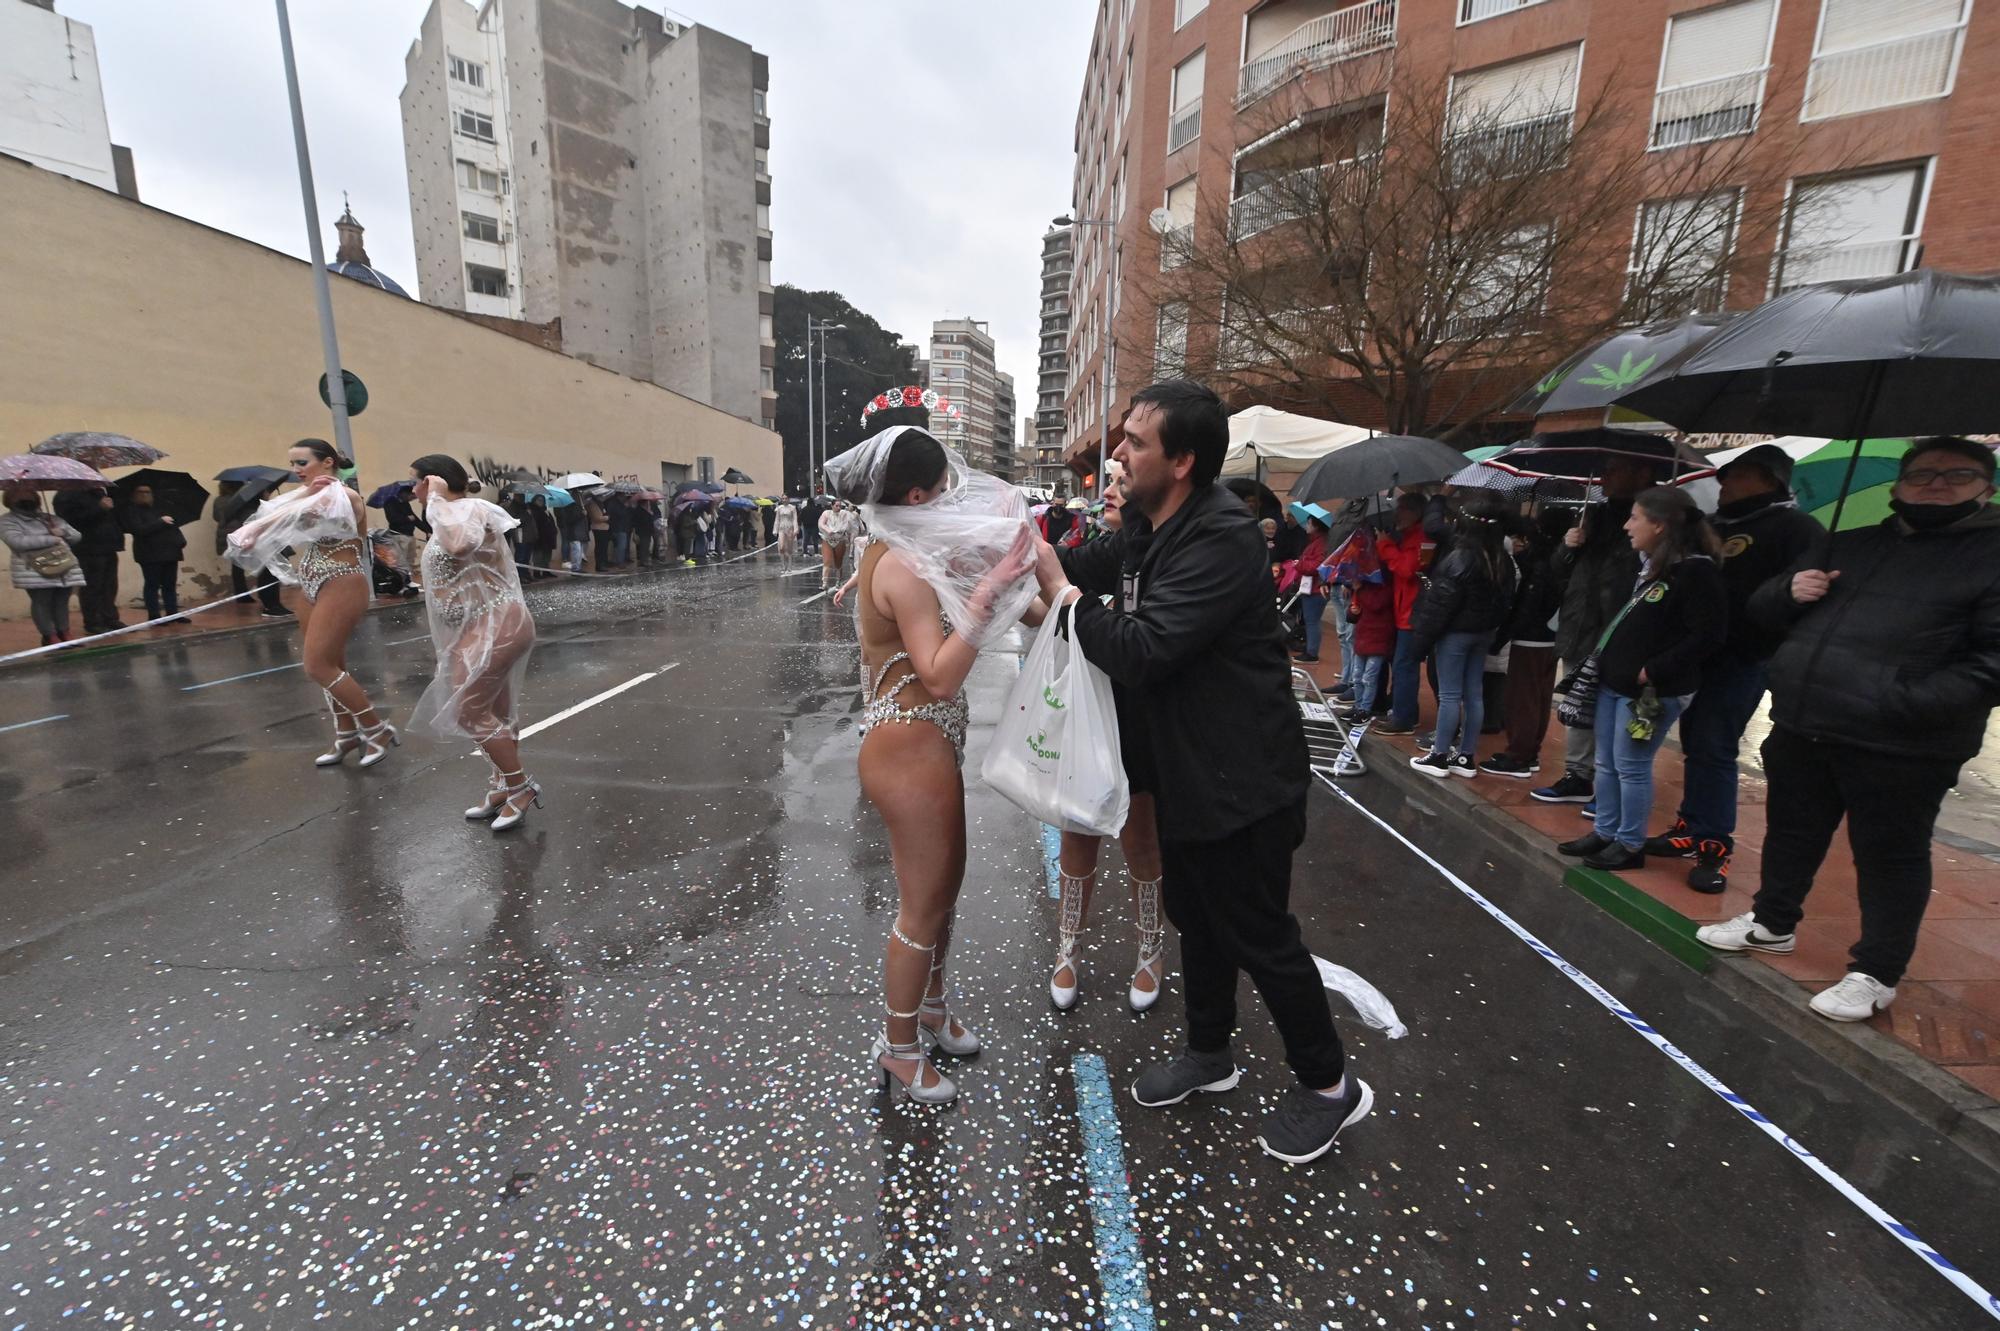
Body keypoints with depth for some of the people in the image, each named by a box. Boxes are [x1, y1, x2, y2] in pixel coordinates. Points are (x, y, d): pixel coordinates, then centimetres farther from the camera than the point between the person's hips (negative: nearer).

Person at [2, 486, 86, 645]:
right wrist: (51, 539, -13)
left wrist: (63, 532, -5)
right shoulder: (7, 522, 3)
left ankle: (65, 636, 12)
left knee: (62, 602, 7)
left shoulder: (50, 518, 20)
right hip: (35, 572, -4)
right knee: (41, 603, -4)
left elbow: (77, 535, 18)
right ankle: (50, 638, -1)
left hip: (66, 569, 4)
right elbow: (18, 541, -14)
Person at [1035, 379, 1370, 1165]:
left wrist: (1061, 591, -22)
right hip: (1187, 768, 9)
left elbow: (1141, 651, -33)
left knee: (1258, 934, 6)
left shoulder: (1221, 541, -26)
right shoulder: (1149, 528, 4)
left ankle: (1329, 1085, 31)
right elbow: (1093, 566, 19)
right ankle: (1209, 1054, 43)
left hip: (1242, 776, -9)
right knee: (1195, 914, 21)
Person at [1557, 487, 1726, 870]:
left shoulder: (1696, 570, -15)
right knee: (1607, 763, 15)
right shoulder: (1651, 565, 13)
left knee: (1631, 766, 1)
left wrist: (1651, 672, -21)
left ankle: (1630, 844, 14)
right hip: (1613, 681, 9)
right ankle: (1605, 832, 27)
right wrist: (1604, 658, 10)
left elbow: (1707, 635, -20)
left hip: (1651, 691, -9)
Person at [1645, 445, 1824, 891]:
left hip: (1742, 658, -7)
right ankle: (1692, 829, 23)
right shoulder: (1717, 526, 17)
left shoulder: (1793, 528, -5)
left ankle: (1715, 846, 0)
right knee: (1694, 745, 12)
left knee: (1713, 749, -8)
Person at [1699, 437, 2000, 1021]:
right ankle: (1771, 922, 36)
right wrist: (1789, 590, -6)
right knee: (1791, 833, 19)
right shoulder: (1849, 545, 14)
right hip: (1800, 729, 6)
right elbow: (1762, 609, 16)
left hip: (1899, 748, -5)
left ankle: (1874, 973, 20)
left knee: (1889, 858, 6)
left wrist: (1908, 705, -25)